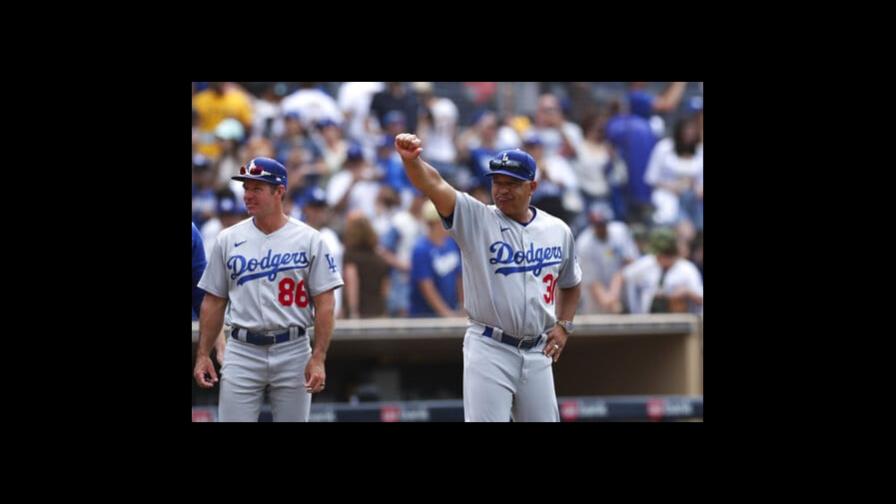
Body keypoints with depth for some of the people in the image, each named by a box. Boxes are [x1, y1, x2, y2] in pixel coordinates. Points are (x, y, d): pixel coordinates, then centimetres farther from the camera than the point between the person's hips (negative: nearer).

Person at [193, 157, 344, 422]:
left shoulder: (309, 239, 0)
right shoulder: (228, 240, 6)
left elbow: (324, 303, -3)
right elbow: (214, 301, 9)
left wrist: (318, 359, -11)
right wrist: (202, 355, 3)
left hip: (293, 351, -1)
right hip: (242, 351, 1)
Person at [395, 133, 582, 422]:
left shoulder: (558, 231, 8)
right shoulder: (475, 219, -4)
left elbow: (571, 284, 25)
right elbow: (435, 185, -21)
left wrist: (563, 325, 10)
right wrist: (411, 159, -39)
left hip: (537, 353, 4)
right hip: (489, 350, -4)